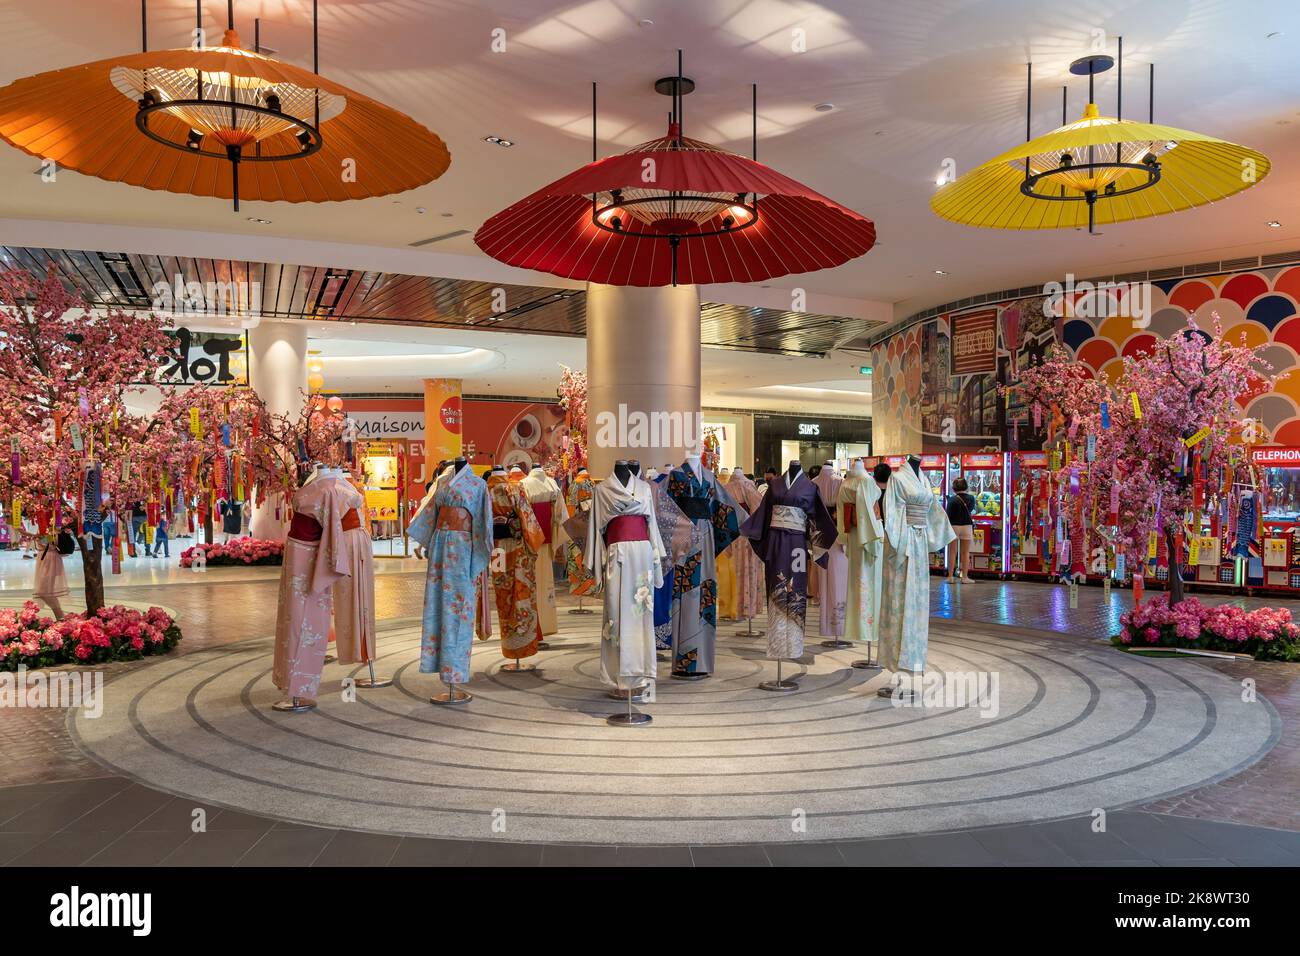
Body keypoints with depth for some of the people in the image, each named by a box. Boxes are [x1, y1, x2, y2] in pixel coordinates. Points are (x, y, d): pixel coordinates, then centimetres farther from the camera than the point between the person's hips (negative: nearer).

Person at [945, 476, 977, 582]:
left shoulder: (952, 499, -8)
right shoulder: (971, 498, -1)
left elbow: (948, 515, -8)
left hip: (953, 526, -1)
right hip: (967, 526, 1)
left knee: (952, 552, 4)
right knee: (965, 553, 8)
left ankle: (950, 576, 4)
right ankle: (965, 576, 8)